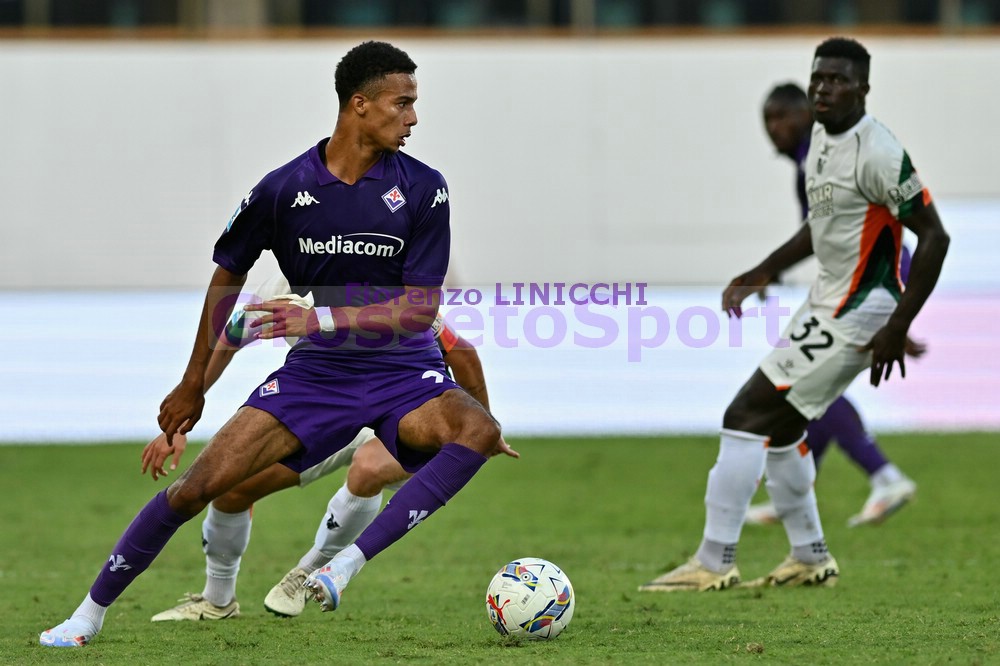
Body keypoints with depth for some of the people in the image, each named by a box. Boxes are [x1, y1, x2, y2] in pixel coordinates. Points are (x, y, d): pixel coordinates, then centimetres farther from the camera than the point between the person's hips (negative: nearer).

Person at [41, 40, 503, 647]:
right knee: (200, 484, -11)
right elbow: (229, 277, 10)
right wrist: (194, 384, 15)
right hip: (315, 370, 1)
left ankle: (348, 566, -34)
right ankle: (92, 612, 8)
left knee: (479, 431, -34)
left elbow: (421, 307, -11)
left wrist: (322, 317, -23)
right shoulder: (286, 187, -5)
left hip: (403, 373, -1)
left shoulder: (423, 188, -8)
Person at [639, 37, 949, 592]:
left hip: (853, 314, -10)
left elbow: (933, 236, -21)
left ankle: (714, 563, -6)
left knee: (747, 416, -11)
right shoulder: (822, 136, 8)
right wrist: (763, 273, 17)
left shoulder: (876, 153, -21)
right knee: (779, 426, 20)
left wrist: (898, 327, -22)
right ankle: (811, 558, 32)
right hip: (826, 297, 10)